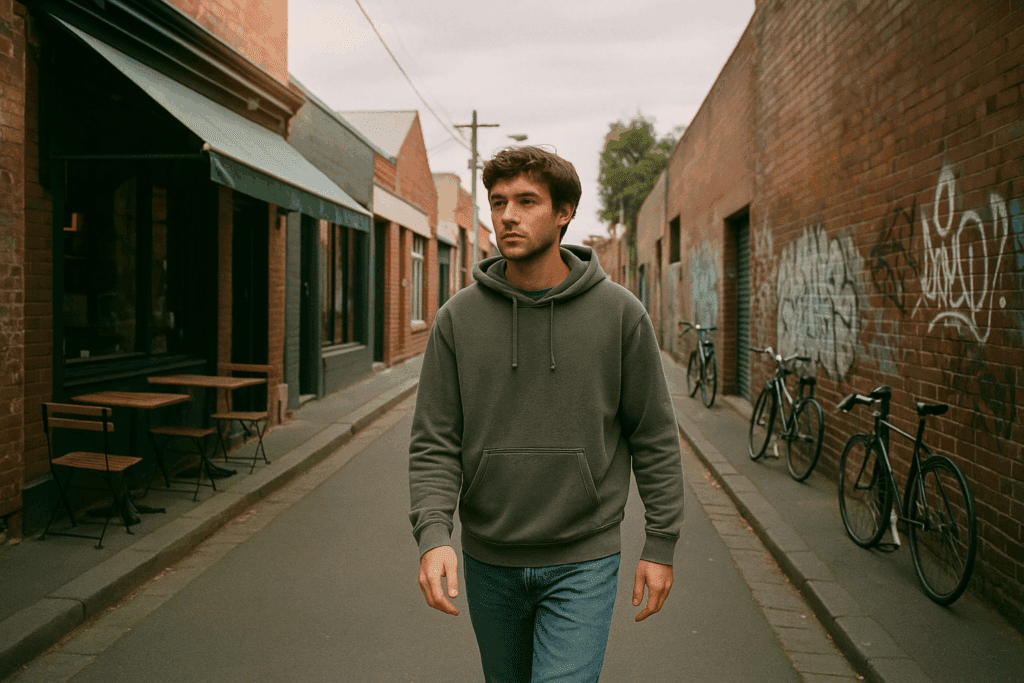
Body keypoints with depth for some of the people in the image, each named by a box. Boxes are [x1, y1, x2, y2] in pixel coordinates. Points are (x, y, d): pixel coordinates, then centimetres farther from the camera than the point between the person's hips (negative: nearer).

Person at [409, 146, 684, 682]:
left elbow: (654, 436, -1)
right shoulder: (458, 317, -4)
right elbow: (434, 443, -4)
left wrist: (661, 542, -2)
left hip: (583, 563, -2)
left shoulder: (619, 313, -7)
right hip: (488, 562, 3)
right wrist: (432, 532, -19)